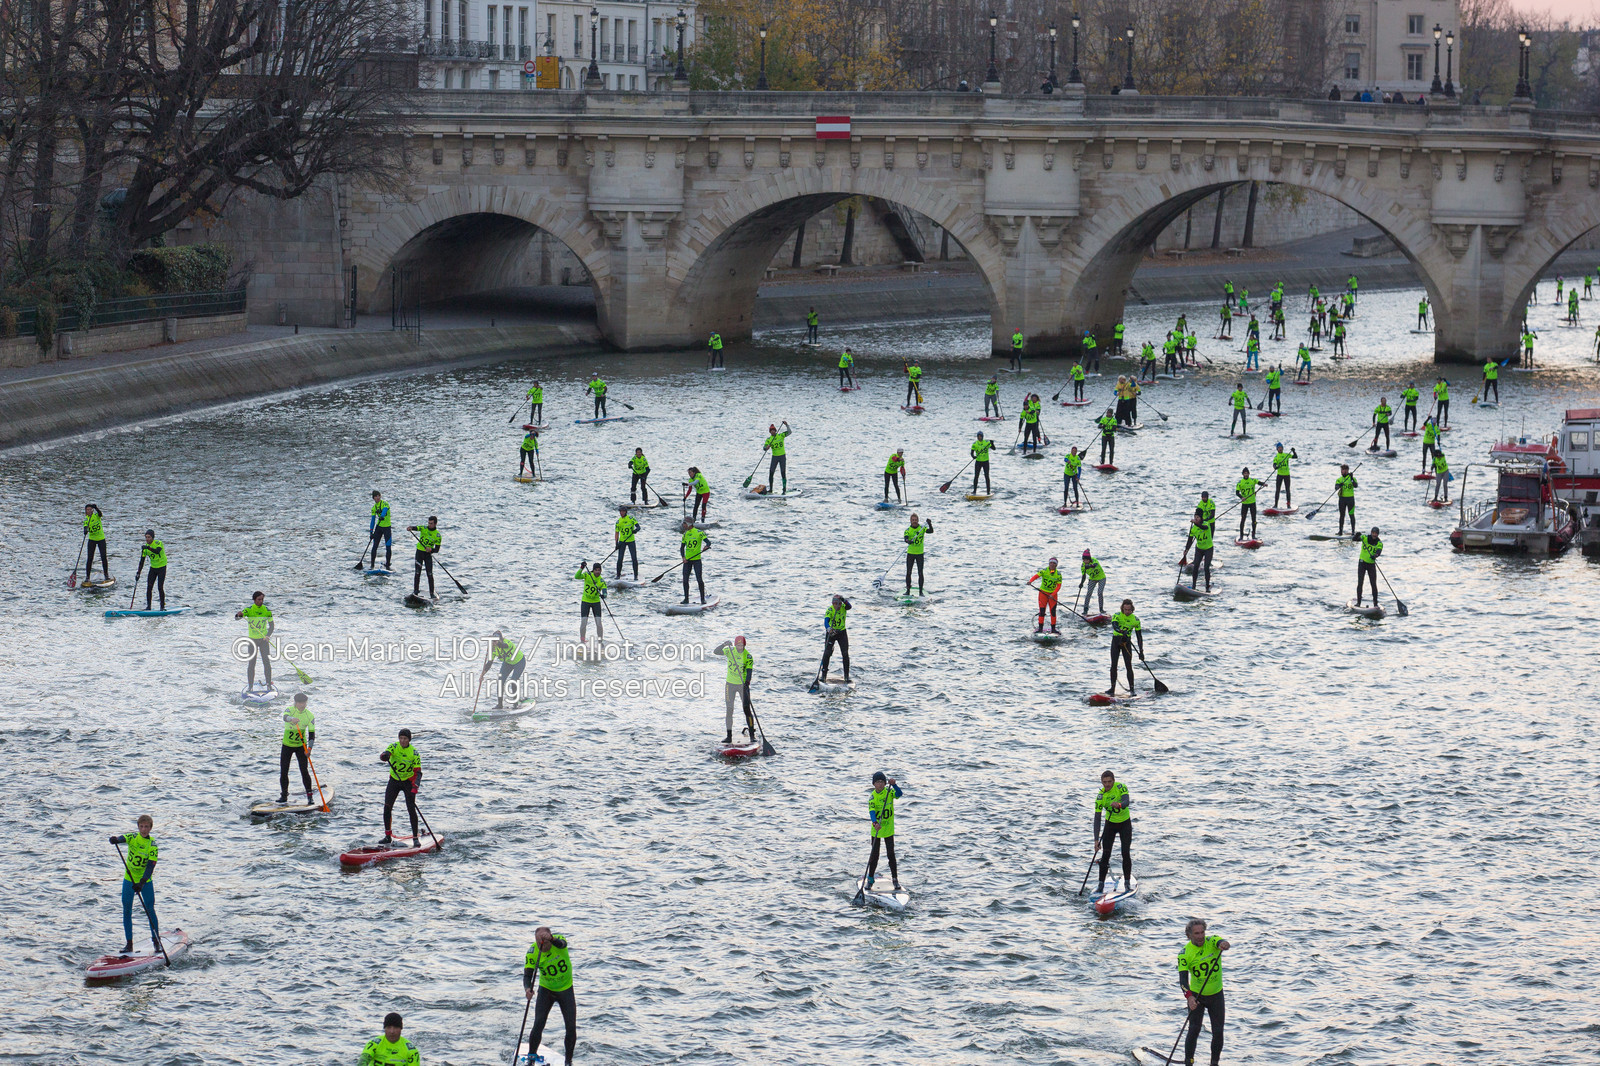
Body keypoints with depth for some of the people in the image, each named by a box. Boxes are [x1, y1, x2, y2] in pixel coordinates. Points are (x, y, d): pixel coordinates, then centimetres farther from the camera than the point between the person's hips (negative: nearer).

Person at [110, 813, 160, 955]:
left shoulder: (152, 845, -11)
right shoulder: (132, 838, -4)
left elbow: (150, 866, -19)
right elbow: (123, 839, -25)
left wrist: (141, 883, -31)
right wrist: (115, 840, -50)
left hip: (145, 881, -2)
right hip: (129, 879, 2)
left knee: (150, 910, -4)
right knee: (127, 911, 1)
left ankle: (156, 941, 8)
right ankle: (129, 944, 8)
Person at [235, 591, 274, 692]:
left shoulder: (267, 611, -2)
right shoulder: (249, 610, -6)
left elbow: (272, 625, 2)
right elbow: (236, 618, -14)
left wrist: (268, 635, -16)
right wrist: (238, 615, -38)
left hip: (263, 639, 1)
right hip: (252, 639, -1)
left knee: (266, 662, -2)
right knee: (251, 663, 0)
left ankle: (269, 685, 5)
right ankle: (250, 686, 4)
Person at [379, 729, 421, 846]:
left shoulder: (414, 753, -11)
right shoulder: (394, 747, -7)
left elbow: (418, 772, -13)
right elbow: (385, 754, -25)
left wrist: (415, 787, -29)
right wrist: (385, 756, -51)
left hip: (408, 782, -2)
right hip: (394, 780, 2)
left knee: (411, 809, -11)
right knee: (387, 808, -5)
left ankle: (415, 837, -3)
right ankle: (388, 836, 6)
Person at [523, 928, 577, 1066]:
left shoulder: (559, 940, -22)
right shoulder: (532, 952, -19)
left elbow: (561, 944, -46)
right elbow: (528, 974, -22)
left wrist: (552, 939, -68)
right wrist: (527, 988, -43)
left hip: (566, 990, 0)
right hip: (546, 990, 0)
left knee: (571, 1028, -3)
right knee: (538, 1025, -13)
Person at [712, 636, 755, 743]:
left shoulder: (748, 657, -10)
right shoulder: (730, 651, -3)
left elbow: (749, 671, -18)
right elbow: (715, 652, -11)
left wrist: (747, 684, -34)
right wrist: (724, 644, -28)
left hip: (743, 685, -2)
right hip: (730, 684, 2)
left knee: (747, 710, -6)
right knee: (729, 711, 1)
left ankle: (752, 735, 2)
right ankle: (729, 736, 5)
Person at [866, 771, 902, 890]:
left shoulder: (889, 792, -4)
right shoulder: (872, 796, -10)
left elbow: (899, 794, -23)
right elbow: (871, 810, -22)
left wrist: (894, 785, -40)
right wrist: (875, 823, -39)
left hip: (889, 829, 1)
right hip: (876, 830, -1)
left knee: (891, 854, 1)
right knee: (874, 855, 4)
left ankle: (895, 879, 10)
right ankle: (870, 878, 19)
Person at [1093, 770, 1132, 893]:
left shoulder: (1120, 787, -18)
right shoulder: (1100, 796, -17)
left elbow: (1127, 802, -34)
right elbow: (1097, 818, -18)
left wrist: (1119, 805, -59)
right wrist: (1096, 839, -25)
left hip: (1125, 823, -1)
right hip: (1110, 824, 1)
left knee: (1126, 853, -9)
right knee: (1105, 854, -7)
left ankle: (1127, 882, 2)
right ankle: (1101, 884, -2)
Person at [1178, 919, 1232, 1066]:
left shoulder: (1211, 942, -11)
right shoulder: (1185, 953, -15)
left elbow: (1220, 942, -35)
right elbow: (1183, 978, -23)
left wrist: (1223, 944, -61)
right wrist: (1189, 997, -39)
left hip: (1216, 995, 1)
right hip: (1196, 995, -1)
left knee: (1218, 1032, 2)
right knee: (1194, 1030, -9)